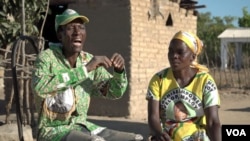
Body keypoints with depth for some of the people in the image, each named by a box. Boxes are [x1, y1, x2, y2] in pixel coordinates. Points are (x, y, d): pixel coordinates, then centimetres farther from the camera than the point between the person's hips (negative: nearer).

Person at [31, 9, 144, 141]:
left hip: (81, 127, 7)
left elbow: (114, 92, 8)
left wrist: (119, 70, -14)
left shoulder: (89, 60, 3)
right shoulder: (46, 57, -14)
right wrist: (85, 69, -35)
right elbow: (39, 86, -35)